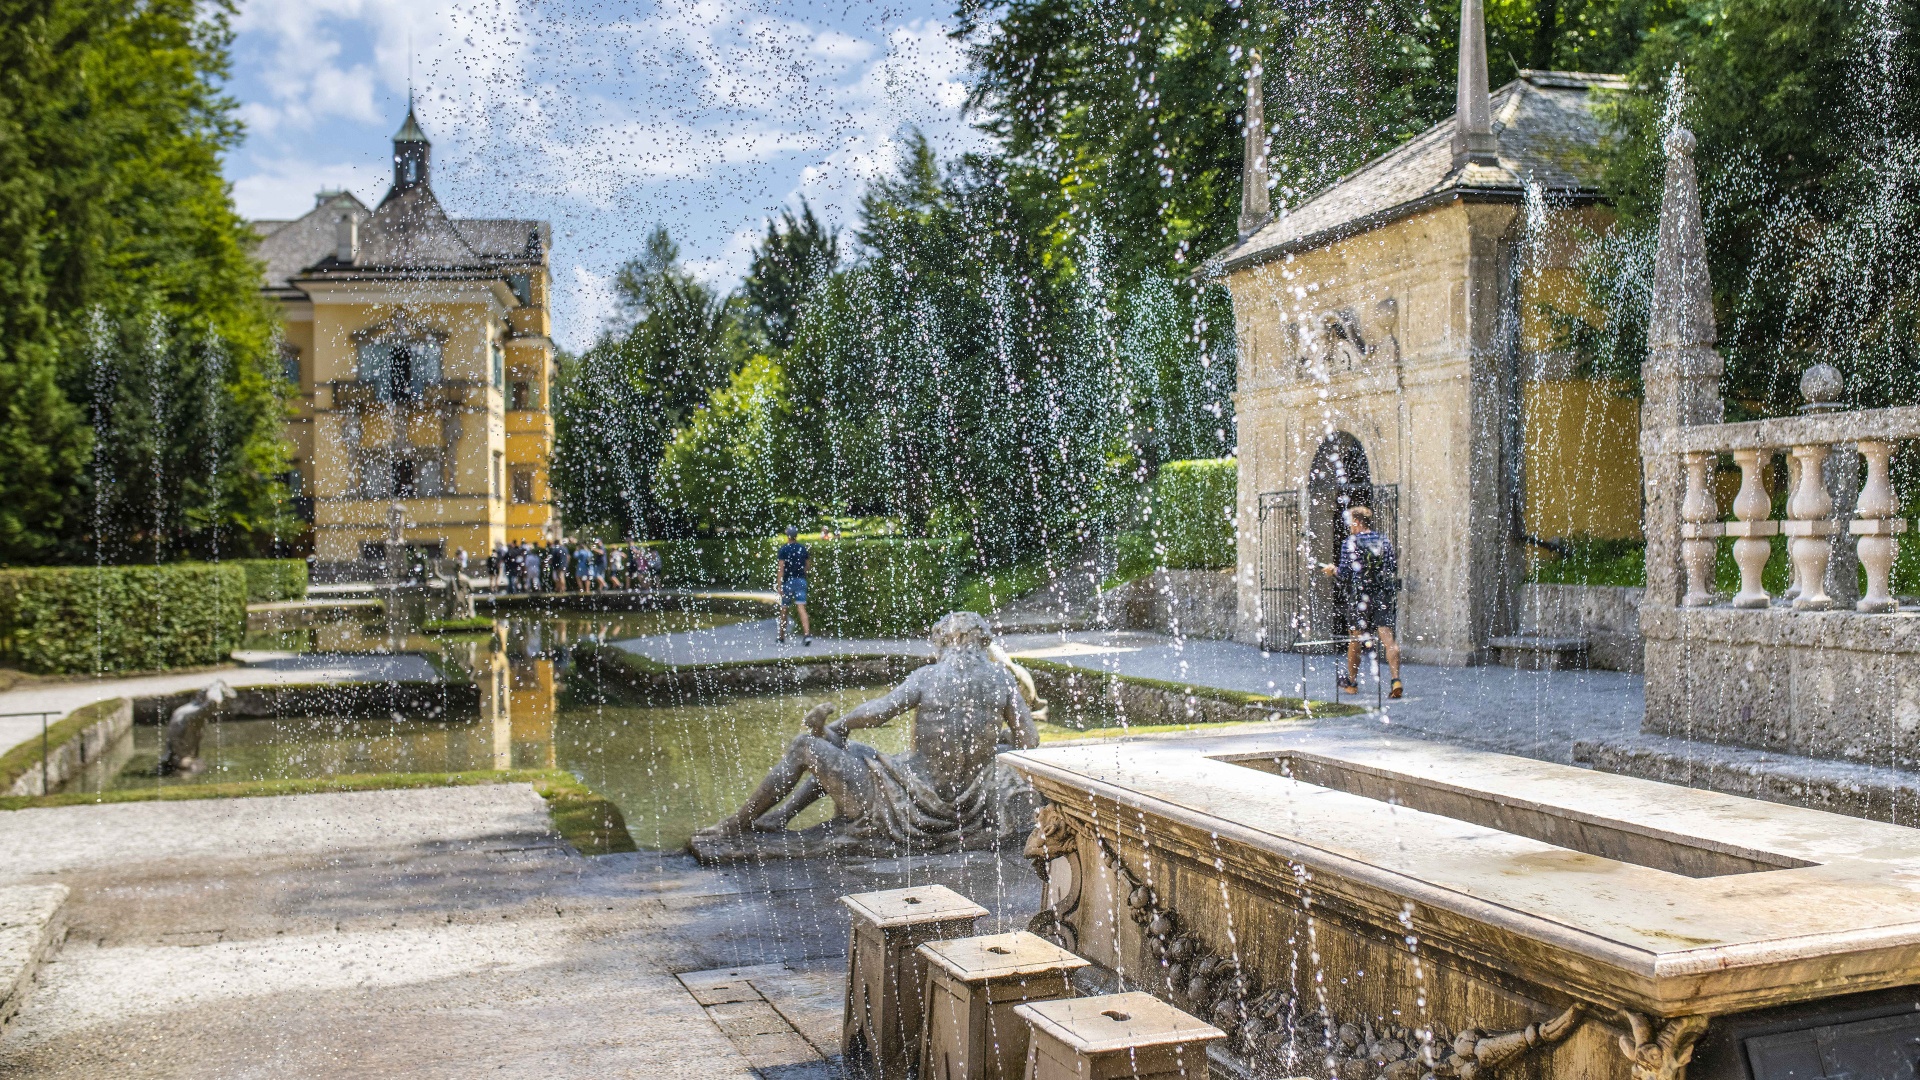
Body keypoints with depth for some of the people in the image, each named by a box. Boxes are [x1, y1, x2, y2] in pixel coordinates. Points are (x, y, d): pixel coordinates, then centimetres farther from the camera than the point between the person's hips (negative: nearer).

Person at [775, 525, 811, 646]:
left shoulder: (783, 549, -7)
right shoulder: (803, 548, 6)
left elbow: (780, 568, -12)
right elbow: (808, 564, 13)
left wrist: (779, 585, -13)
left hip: (788, 581, -2)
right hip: (801, 580, 2)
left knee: (784, 609, 13)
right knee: (801, 608, -7)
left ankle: (782, 636, 23)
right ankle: (807, 634, -25)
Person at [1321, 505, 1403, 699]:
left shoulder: (1350, 543, -7)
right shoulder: (1385, 542, 7)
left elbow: (1344, 575, -10)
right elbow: (1394, 572, 7)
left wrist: (1333, 569, 10)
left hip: (1359, 598, -3)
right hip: (1384, 598, 3)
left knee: (1354, 641, 12)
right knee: (1388, 639, -4)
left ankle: (1351, 683, 24)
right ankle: (1396, 680, -21)